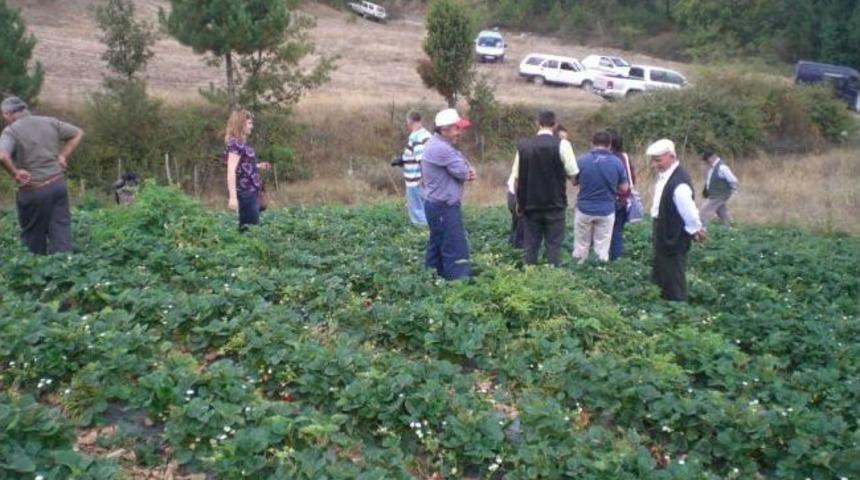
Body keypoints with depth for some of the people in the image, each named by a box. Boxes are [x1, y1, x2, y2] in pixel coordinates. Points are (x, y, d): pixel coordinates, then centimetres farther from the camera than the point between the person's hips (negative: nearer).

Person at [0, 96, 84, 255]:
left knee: (33, 239, 12)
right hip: (58, 184, 4)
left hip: (33, 191, -4)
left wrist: (15, 173, -14)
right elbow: (78, 133, 15)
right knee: (61, 232, 5)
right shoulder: (49, 122, 5)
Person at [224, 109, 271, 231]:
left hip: (251, 192, 9)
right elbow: (231, 172, -23)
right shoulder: (235, 143, -15)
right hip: (244, 193, -9)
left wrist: (258, 166, 17)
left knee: (253, 226, 14)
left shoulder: (241, 143, 12)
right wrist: (233, 197, -28)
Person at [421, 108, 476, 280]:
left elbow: (460, 170, 15)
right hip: (444, 207, -11)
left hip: (438, 205, 11)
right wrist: (468, 172, 4)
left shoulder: (439, 145, 14)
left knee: (437, 247, 14)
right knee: (455, 249, -10)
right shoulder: (441, 148, -20)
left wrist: (468, 172, -8)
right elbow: (462, 172, -19)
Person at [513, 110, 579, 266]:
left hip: (531, 204, 3)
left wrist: (519, 201, 16)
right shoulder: (562, 144, -8)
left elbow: (517, 178, 4)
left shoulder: (523, 146, 0)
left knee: (530, 244, 10)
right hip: (555, 204, -2)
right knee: (553, 245, 4)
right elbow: (573, 174, -7)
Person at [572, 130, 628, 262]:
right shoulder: (617, 162, -7)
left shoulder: (582, 160, -10)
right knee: (602, 247, 8)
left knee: (581, 246, 12)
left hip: (584, 209, 0)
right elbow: (624, 188, 1)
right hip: (606, 211, 0)